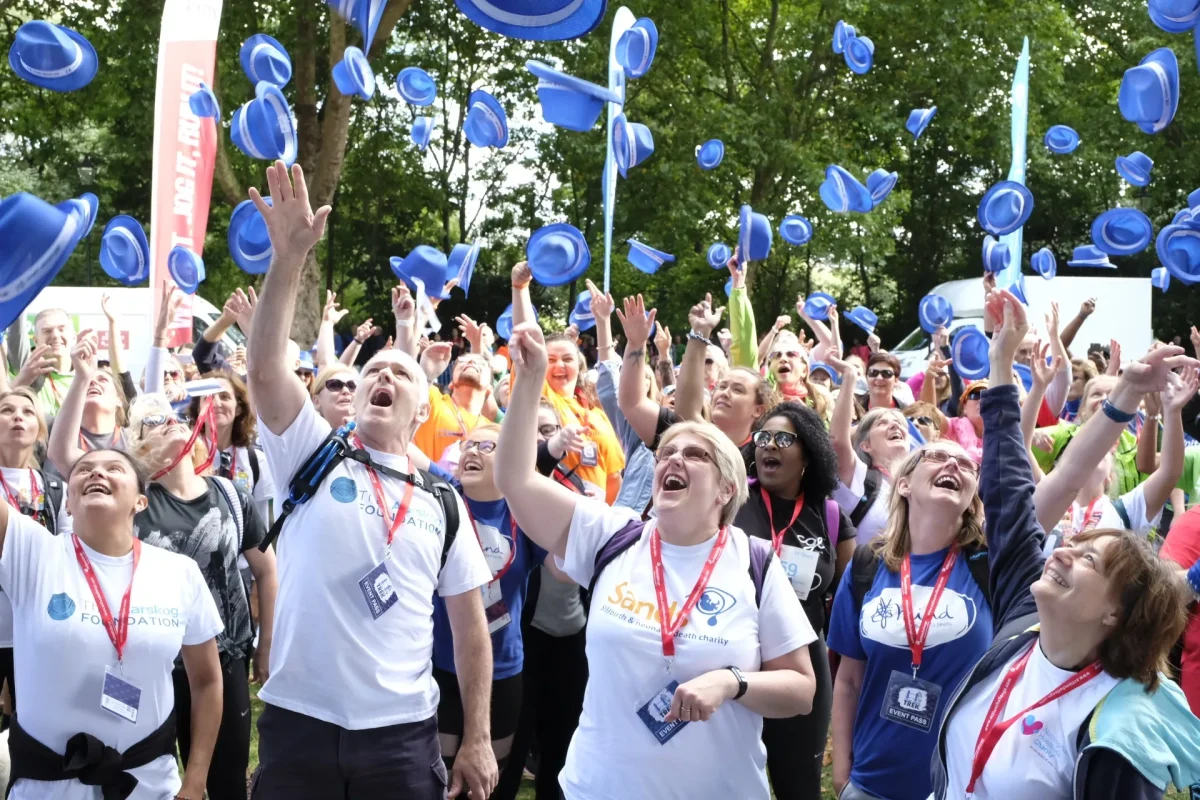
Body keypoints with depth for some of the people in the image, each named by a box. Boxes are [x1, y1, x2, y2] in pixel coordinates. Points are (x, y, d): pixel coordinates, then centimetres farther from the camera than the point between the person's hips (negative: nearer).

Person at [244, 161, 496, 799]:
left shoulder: (443, 503, 6)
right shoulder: (313, 456, 2)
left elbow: (470, 625, 7)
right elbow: (264, 368, -14)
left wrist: (477, 740, 3)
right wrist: (290, 256, -24)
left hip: (403, 733, 1)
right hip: (298, 723, -1)